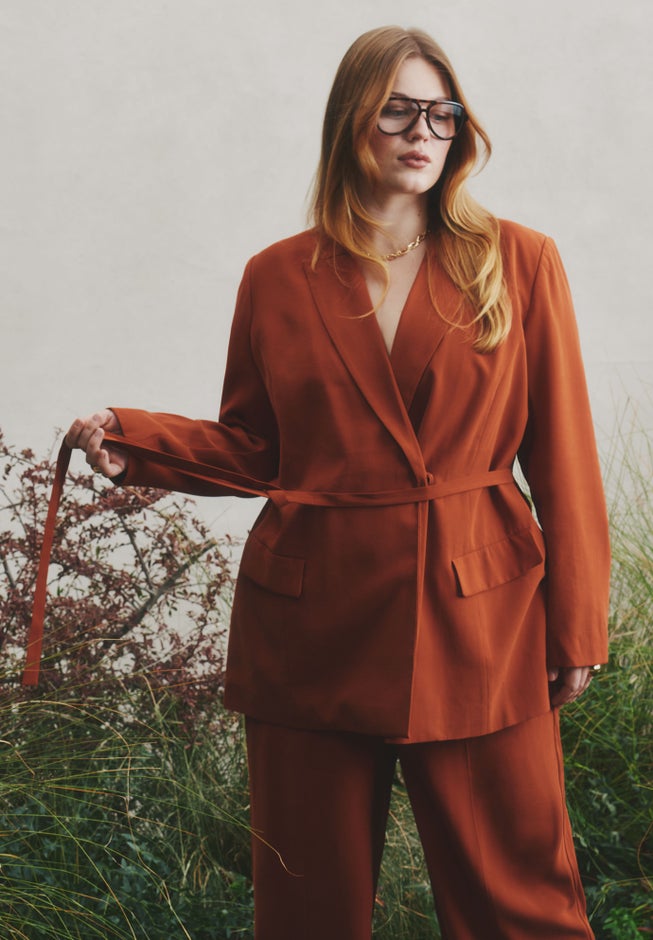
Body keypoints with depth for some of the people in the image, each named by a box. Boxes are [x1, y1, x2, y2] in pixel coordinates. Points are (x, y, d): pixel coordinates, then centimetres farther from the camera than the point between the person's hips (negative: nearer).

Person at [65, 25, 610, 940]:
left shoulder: (519, 264, 2)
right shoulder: (277, 278, 5)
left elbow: (562, 455, 3)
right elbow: (249, 446, 12)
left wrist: (575, 625, 2)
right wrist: (132, 441, -5)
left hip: (479, 620, -1)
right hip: (315, 623, 1)